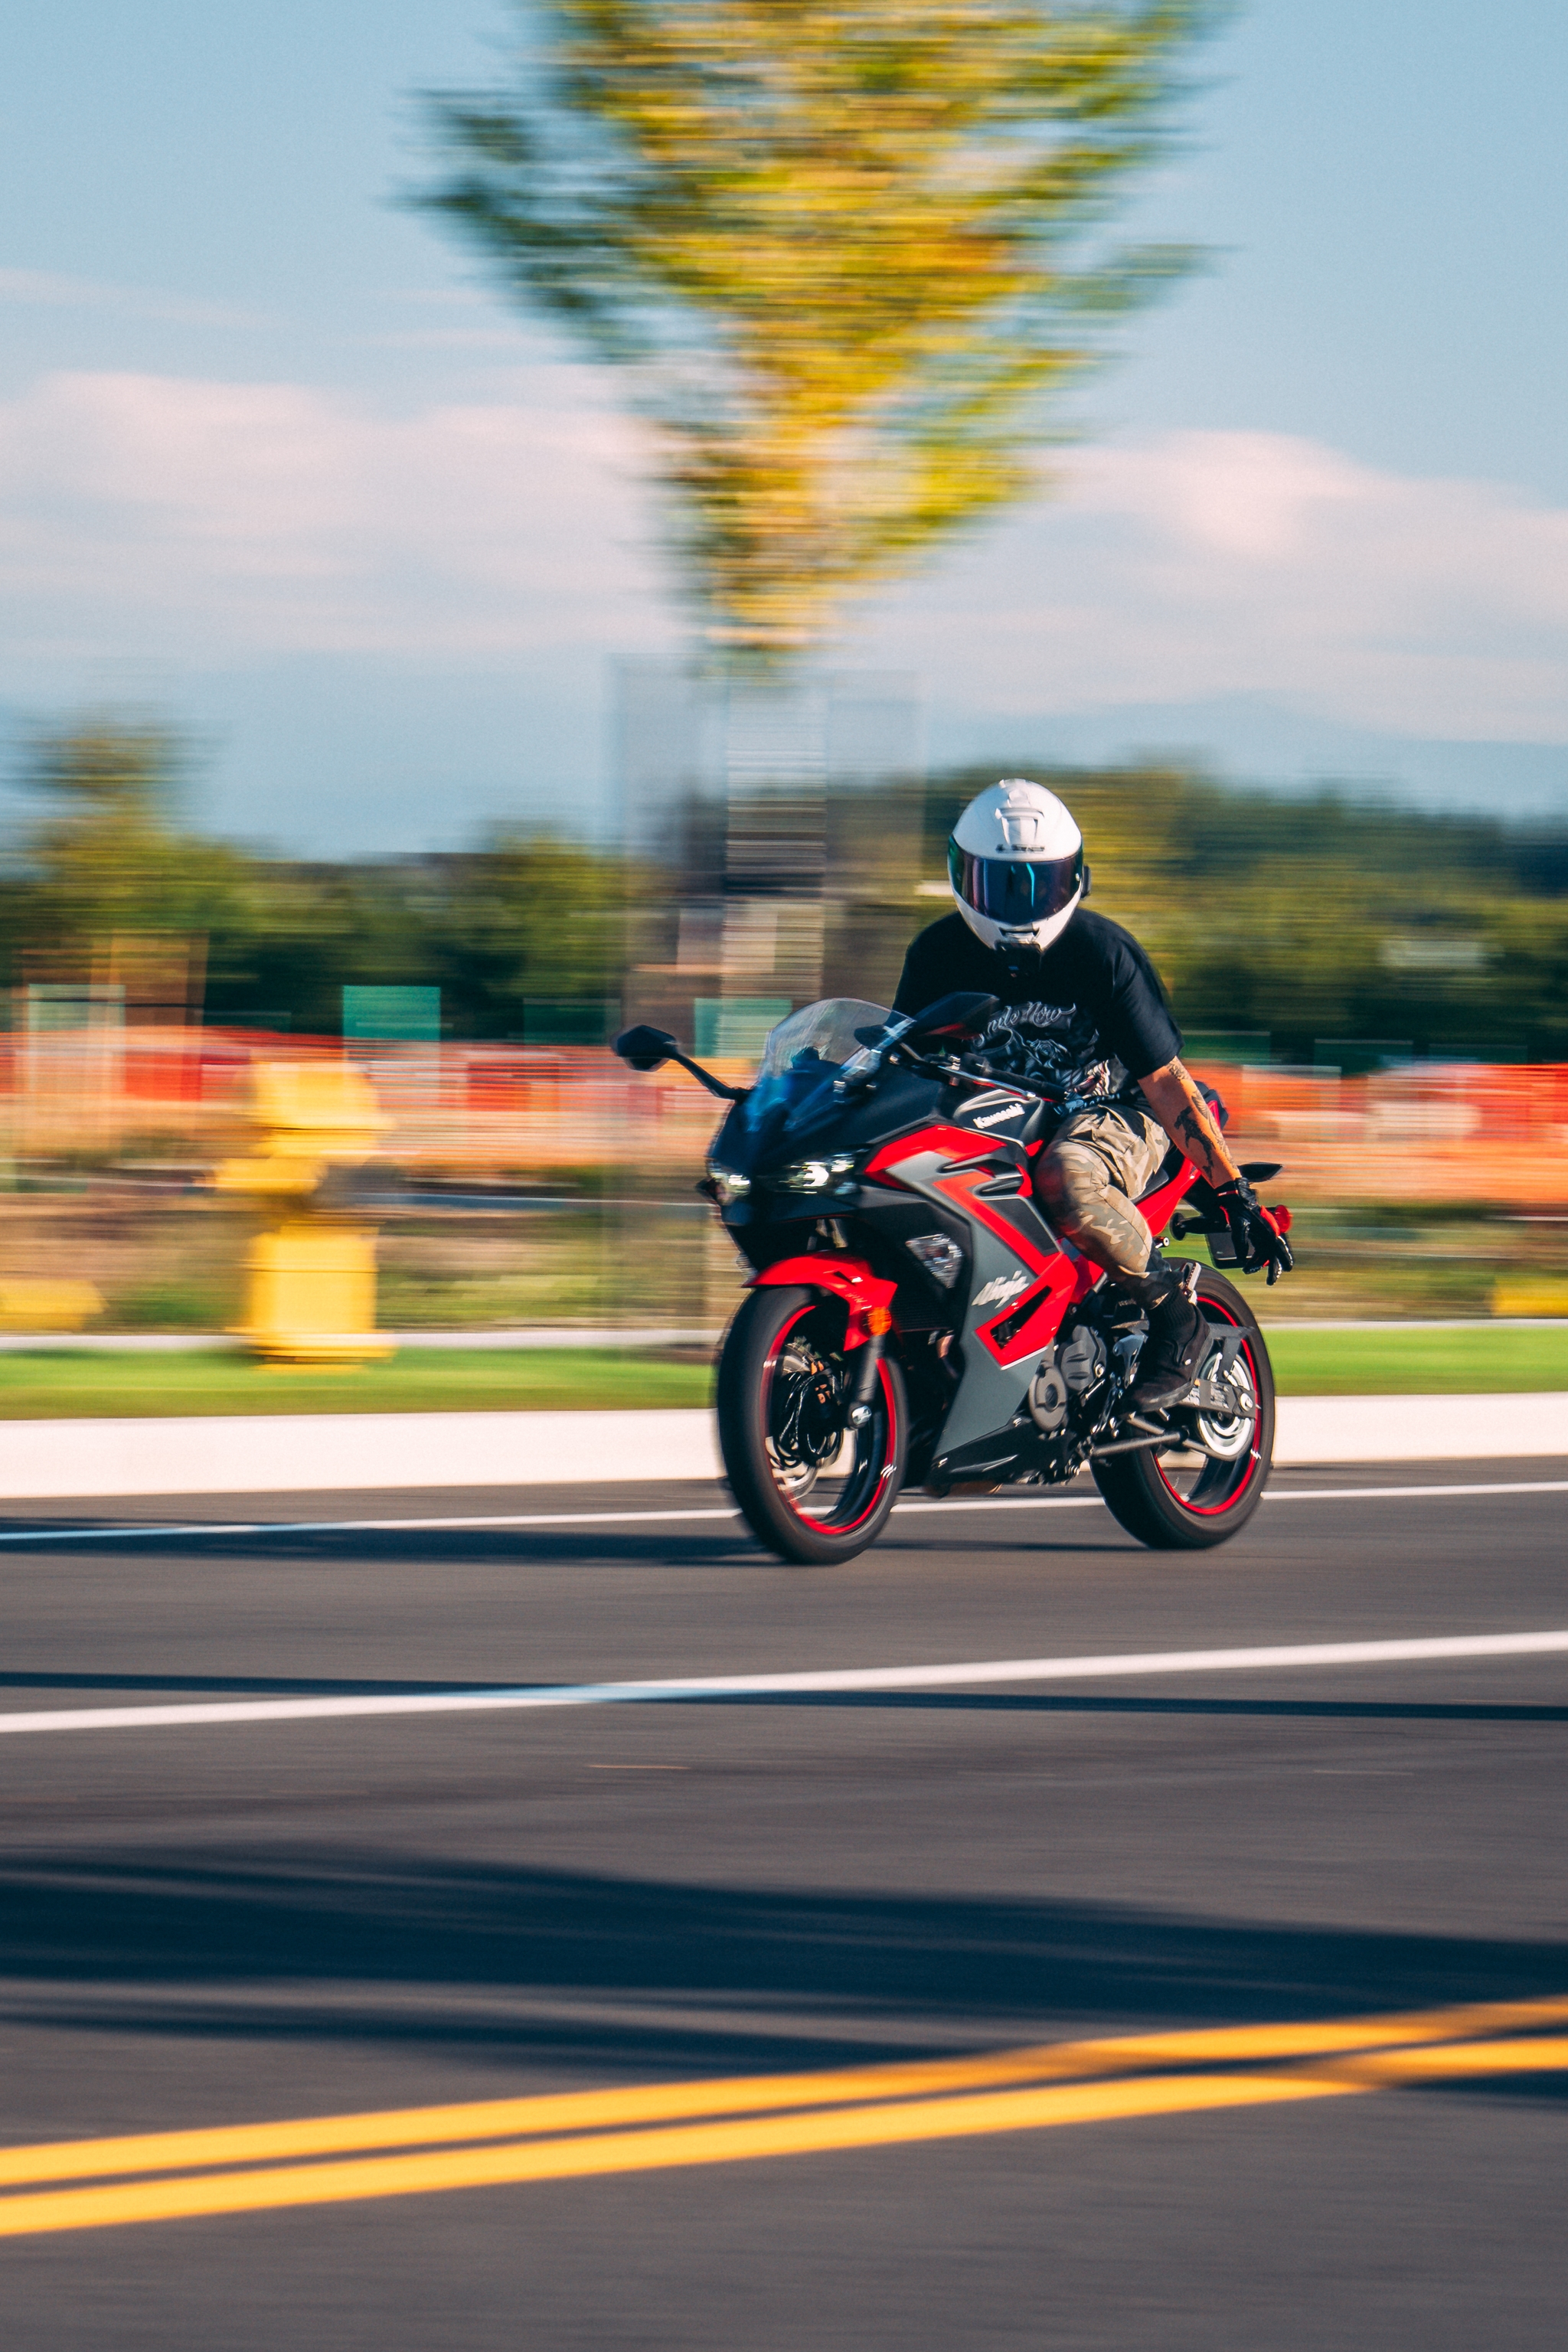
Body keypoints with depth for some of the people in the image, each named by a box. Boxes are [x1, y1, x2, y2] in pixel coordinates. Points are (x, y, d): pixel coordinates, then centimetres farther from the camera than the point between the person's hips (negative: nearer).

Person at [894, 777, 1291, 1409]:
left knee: (1067, 1179, -41)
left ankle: (1177, 1318, -19)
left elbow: (1164, 1080, -13)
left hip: (1113, 1116, -4)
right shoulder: (939, 955, -3)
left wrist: (1235, 1194, -17)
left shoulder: (1101, 953, -13)